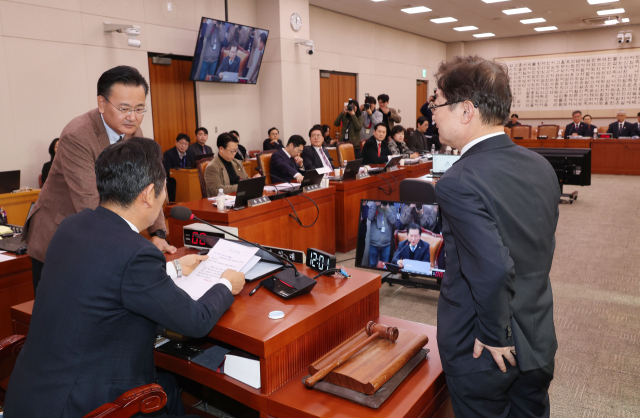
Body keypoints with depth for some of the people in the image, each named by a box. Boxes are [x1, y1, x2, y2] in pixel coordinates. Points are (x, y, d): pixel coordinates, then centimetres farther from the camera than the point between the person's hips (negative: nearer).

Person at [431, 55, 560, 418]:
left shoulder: (459, 183, -26)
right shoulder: (541, 166, -1)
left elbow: (494, 269, -32)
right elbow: (544, 250, 7)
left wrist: (494, 338, -17)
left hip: (482, 353, -6)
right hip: (539, 343, 7)